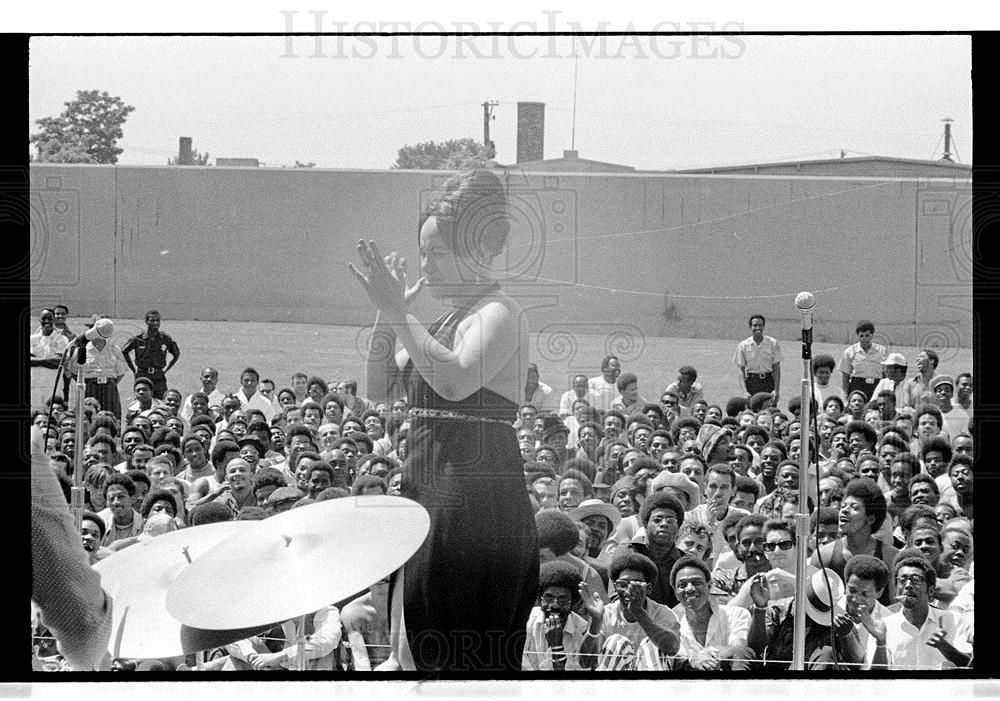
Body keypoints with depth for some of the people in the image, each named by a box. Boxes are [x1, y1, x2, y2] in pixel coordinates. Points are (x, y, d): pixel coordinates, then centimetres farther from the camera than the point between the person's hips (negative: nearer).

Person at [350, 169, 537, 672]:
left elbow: (456, 381, -27)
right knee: (416, 648, 12)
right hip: (429, 493, 9)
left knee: (465, 654, -8)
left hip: (478, 502, -9)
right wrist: (386, 314, 3)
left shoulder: (498, 314, -10)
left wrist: (398, 311, -22)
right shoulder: (444, 321, 17)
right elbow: (380, 390, 16)